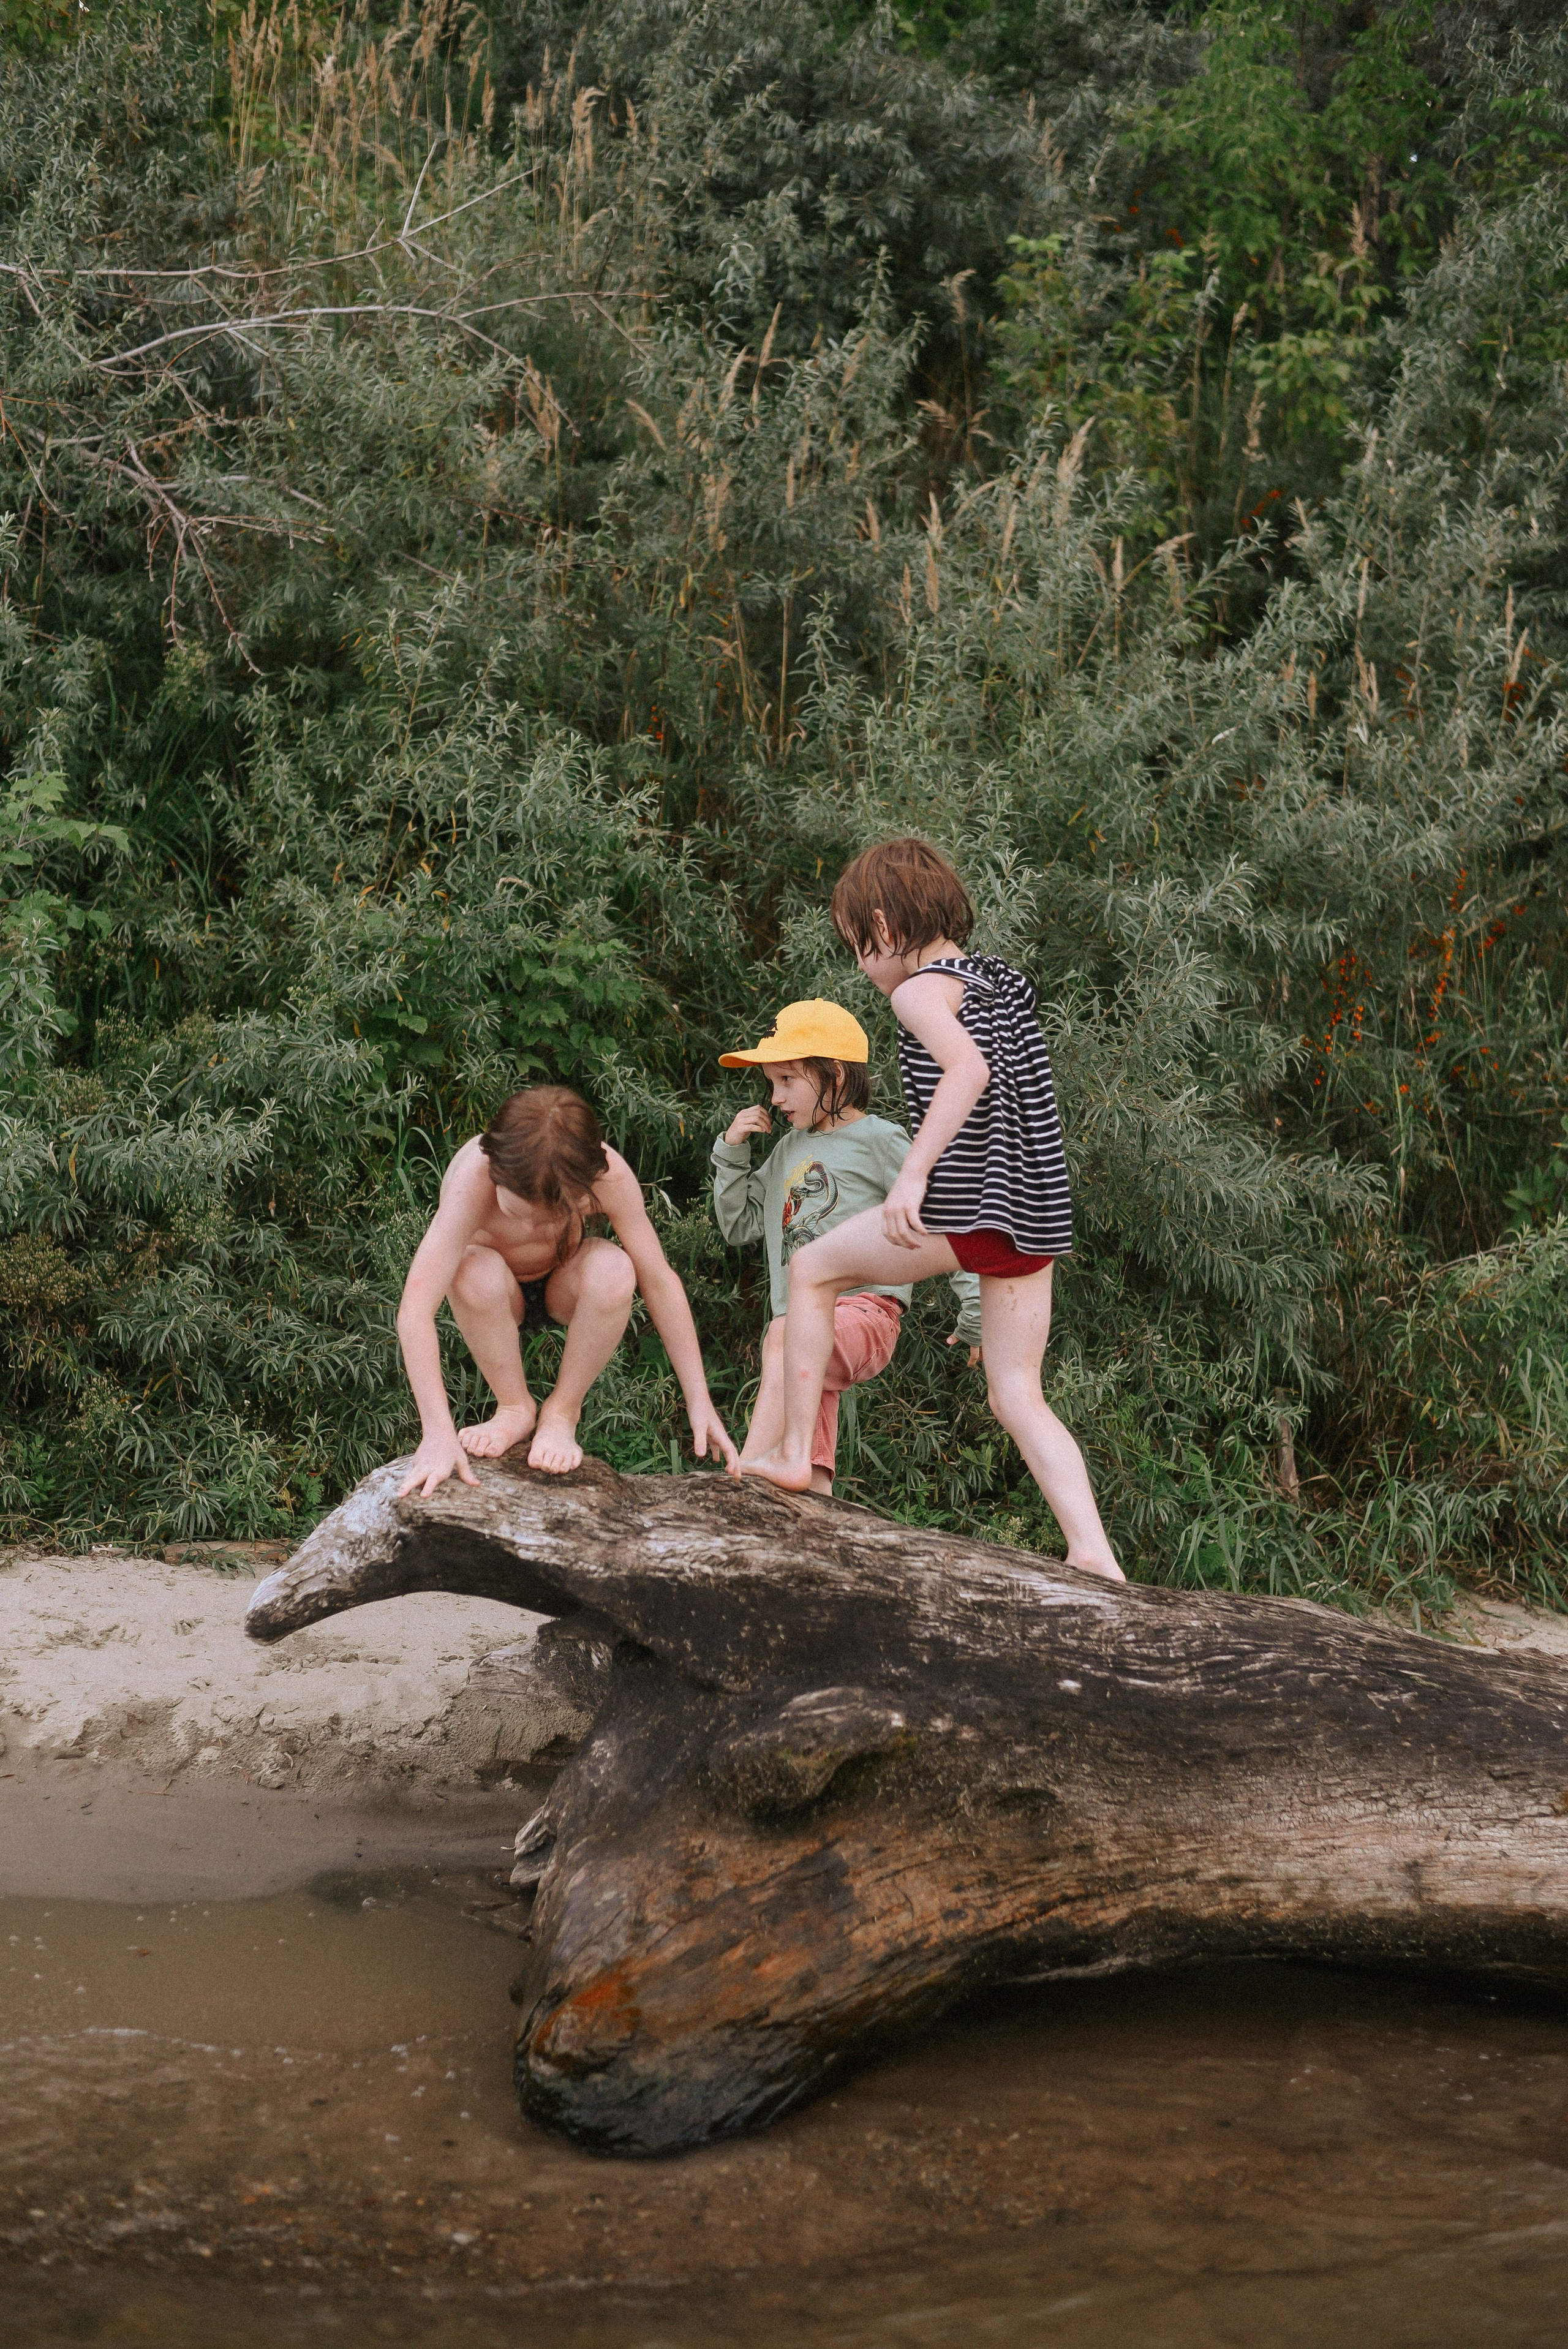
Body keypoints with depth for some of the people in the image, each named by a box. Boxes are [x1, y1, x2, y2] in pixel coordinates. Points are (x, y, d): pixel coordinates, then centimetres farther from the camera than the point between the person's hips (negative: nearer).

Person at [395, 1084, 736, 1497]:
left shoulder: (609, 1174, -32)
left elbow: (659, 1280, -22)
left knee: (615, 1270, -33)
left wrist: (699, 1401, -22)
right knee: (477, 1271, -37)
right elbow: (414, 1311, -44)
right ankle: (515, 1407, -10)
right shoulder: (471, 1180, -39)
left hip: (563, 1286, 1)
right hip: (501, 1295, -1)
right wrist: (438, 1434, -51)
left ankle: (562, 1412, -9)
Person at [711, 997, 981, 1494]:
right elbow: (738, 1226, 28)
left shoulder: (879, 1141, 2)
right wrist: (732, 1153, 15)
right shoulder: (788, 1152, 23)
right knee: (807, 1476, -4)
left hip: (863, 1310, -8)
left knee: (786, 1337, -38)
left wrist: (975, 1309, -5)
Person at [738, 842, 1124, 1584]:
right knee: (1017, 1398, 9)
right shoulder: (1003, 981, 20)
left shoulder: (921, 989, -6)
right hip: (1033, 1218, 8)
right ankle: (1094, 1557, -5)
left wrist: (912, 1174, -30)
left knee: (811, 1270, 15)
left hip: (965, 1210, -8)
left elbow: (968, 1068, -25)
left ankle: (793, 1453, 18)